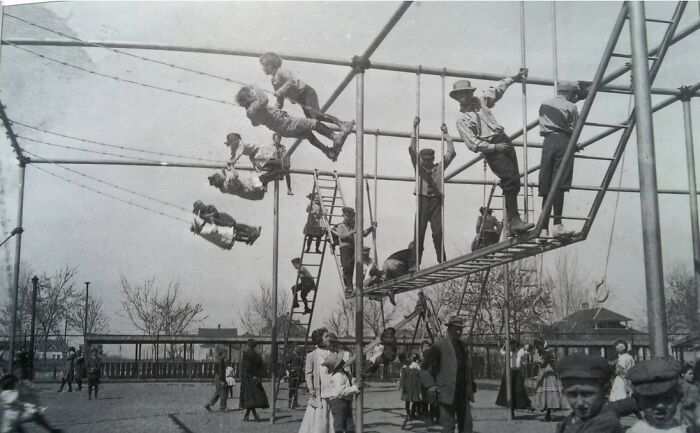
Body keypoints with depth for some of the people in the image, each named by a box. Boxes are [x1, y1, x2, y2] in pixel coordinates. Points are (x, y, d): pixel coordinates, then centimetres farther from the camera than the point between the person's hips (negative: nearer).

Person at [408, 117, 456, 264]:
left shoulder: (439, 167, 16)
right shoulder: (419, 167, 13)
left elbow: (451, 153, 12)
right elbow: (412, 150, 4)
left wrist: (446, 134, 13)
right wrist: (415, 128, 2)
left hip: (436, 201, 1)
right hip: (422, 200, 0)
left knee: (438, 231, -7)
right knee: (419, 231, -5)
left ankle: (441, 261, -5)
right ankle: (416, 262, -5)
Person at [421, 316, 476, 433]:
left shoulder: (463, 346, 13)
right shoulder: (439, 347, -8)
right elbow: (425, 367, -5)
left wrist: (472, 383, 18)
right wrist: (430, 385, -13)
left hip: (463, 393, 6)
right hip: (447, 393, -6)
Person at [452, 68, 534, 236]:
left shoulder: (479, 99, 10)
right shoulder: (461, 119, -7)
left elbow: (497, 89, 26)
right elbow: (472, 143, -14)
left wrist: (515, 77, 23)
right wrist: (494, 147, -17)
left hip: (503, 140, 7)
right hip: (492, 150, -7)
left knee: (513, 181, 5)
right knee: (511, 179, -19)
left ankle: (512, 222, 9)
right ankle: (514, 221, -21)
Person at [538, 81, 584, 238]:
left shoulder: (544, 105, 22)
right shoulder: (571, 107, 6)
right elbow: (575, 131, 8)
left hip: (547, 142, 5)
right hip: (563, 142, -5)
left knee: (546, 187, 4)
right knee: (559, 184, -14)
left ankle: (544, 228, 1)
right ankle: (557, 225, -23)